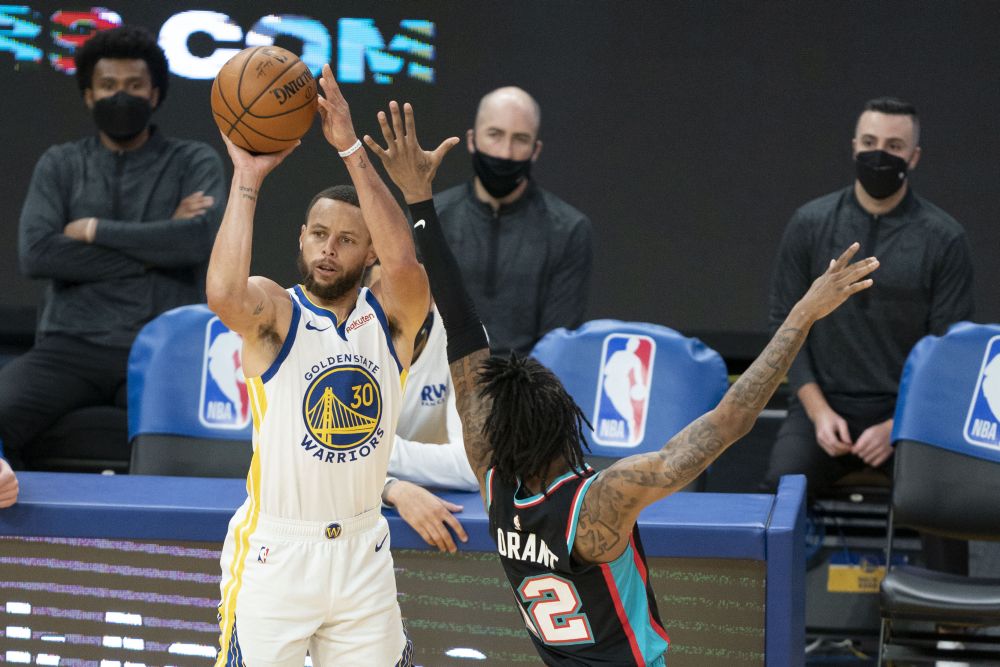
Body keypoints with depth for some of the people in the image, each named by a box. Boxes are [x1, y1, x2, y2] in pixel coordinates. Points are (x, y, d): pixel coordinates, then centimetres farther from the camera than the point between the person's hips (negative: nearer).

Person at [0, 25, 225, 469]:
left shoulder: (194, 163, 11)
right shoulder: (60, 165, 14)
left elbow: (199, 240, -10)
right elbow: (36, 254, -4)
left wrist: (95, 229, -5)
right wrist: (155, 248, -4)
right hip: (70, 347, 1)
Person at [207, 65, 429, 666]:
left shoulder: (392, 317, -1)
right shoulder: (274, 312, -7)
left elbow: (403, 261, -23)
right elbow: (224, 294, -32)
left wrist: (351, 149, -28)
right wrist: (247, 177, -27)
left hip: (363, 551, 3)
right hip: (275, 550, -3)